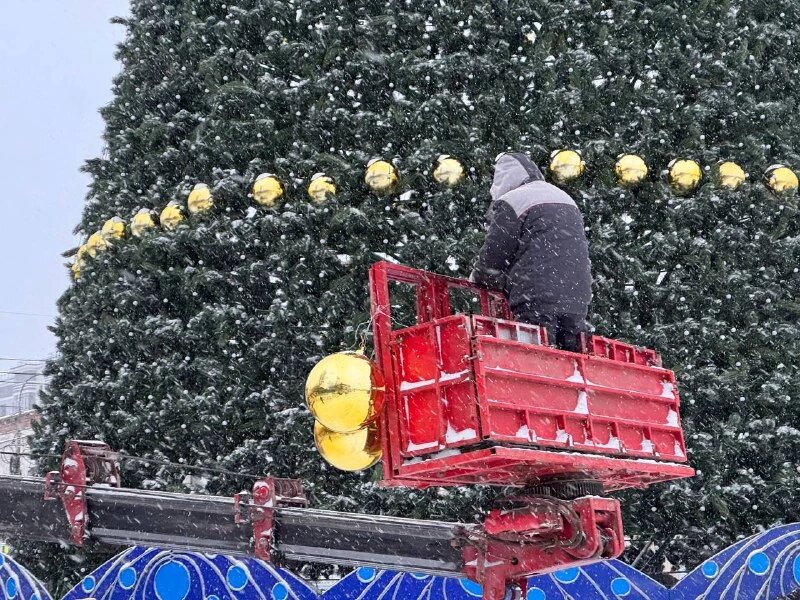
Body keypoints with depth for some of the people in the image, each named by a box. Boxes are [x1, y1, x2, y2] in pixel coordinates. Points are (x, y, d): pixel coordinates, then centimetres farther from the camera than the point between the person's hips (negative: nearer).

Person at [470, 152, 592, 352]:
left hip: (537, 299, -7)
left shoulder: (509, 203, -1)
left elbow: (494, 255, -1)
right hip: (577, 300, 7)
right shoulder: (566, 199, 25)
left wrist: (476, 278, 20)